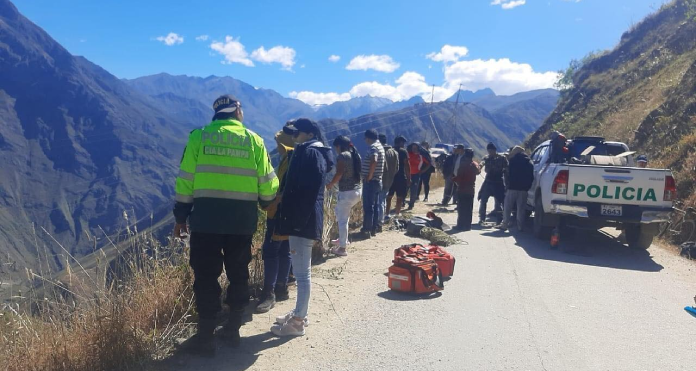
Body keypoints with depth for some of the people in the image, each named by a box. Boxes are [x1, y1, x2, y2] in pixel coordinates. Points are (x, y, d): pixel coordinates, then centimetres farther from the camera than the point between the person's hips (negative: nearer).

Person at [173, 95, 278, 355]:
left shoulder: (199, 136, 1)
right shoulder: (253, 140, 3)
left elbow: (186, 180, -1)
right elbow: (268, 186, 2)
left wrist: (181, 217, 7)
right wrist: (266, 203, 22)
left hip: (206, 217, -1)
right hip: (242, 220, 2)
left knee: (206, 276, 6)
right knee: (238, 274, 15)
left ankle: (205, 338, 11)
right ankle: (233, 329, 26)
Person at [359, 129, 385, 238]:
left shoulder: (373, 147, -16)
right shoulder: (379, 146, 15)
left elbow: (373, 161, -33)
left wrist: (369, 176, -25)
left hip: (370, 181, -10)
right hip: (377, 181, 10)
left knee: (368, 207, -5)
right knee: (375, 206, 12)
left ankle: (367, 230, -2)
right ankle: (373, 229, 18)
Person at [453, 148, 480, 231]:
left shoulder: (463, 164, -16)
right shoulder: (475, 165, 6)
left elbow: (459, 177, -19)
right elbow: (478, 171, 26)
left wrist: (453, 179, 0)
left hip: (462, 189, -6)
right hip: (471, 190, 6)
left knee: (461, 208, -1)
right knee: (469, 209, 10)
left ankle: (461, 225, -1)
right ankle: (467, 225, 13)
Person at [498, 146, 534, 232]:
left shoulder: (513, 160, -4)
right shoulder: (529, 162, 11)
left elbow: (509, 174, -5)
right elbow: (531, 177, 10)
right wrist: (527, 186, 15)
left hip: (513, 187, -4)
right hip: (524, 189, 4)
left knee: (507, 207, 3)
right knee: (521, 208, 6)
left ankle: (505, 224, 1)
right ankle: (520, 226, 5)